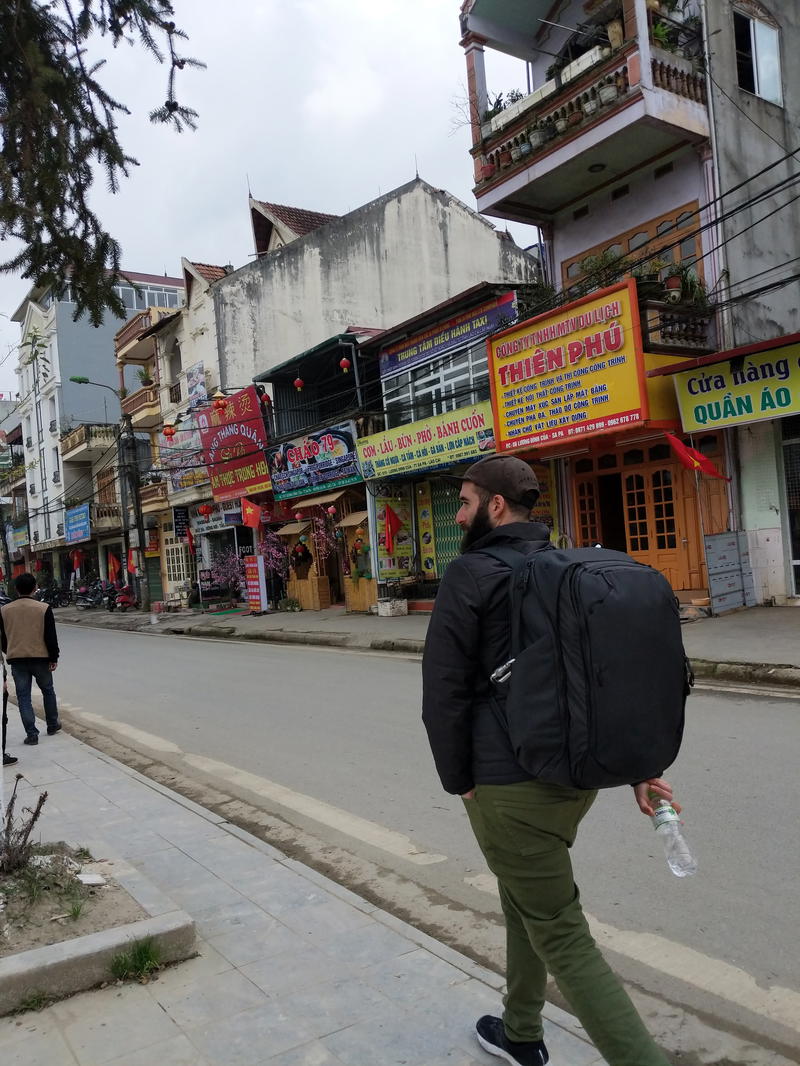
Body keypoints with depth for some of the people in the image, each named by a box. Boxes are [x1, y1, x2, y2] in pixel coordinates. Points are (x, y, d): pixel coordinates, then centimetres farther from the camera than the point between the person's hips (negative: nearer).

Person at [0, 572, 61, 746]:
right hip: (40, 657, -1)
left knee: (23, 696, 6)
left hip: (16, 659, 1)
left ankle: (31, 733, 3)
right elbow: (51, 636, -7)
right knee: (47, 690, 18)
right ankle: (52, 725, 28)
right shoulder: (44, 608, -8)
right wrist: (54, 658, 0)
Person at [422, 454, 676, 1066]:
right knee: (523, 898, 25)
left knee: (562, 935, 2)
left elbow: (444, 691, -14)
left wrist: (459, 781, -3)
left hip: (510, 786, -8)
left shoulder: (471, 573, -13)